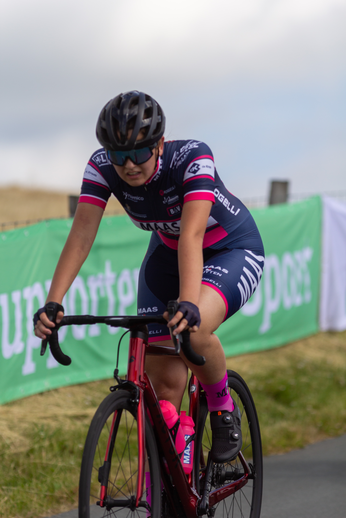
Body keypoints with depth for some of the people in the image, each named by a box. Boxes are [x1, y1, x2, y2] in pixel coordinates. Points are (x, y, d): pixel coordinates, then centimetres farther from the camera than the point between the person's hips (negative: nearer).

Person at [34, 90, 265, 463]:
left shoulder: (192, 158, -33)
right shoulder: (102, 168, -22)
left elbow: (191, 235, -44)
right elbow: (81, 235, -26)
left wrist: (188, 304, -58)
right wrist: (52, 303, -39)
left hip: (233, 250, -4)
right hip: (167, 254, 5)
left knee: (190, 330, -34)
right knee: (164, 383, -5)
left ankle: (223, 409, -6)